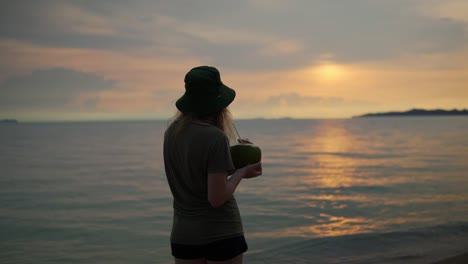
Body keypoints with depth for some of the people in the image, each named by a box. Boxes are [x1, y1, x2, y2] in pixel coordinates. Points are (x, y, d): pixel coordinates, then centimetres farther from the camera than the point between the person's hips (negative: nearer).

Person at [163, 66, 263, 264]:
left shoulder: (172, 132, -1)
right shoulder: (216, 138, -21)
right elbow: (217, 198, -20)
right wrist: (240, 172, -5)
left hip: (183, 233, 6)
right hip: (221, 233, -5)